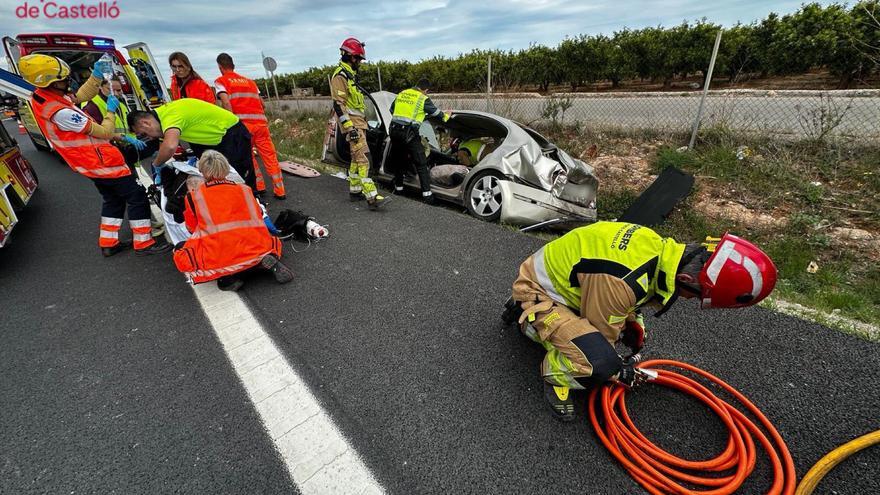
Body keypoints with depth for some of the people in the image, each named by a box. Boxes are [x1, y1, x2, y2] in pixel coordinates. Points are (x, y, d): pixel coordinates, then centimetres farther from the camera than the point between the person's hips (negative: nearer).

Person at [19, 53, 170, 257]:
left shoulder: (41, 96, -1)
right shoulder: (61, 113, -28)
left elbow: (82, 95, 13)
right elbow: (104, 132, -18)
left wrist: (97, 75, 0)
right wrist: (111, 109, -3)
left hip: (90, 162, 10)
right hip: (102, 161, -10)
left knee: (113, 199, 20)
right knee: (137, 197, -3)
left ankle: (108, 244, 23)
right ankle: (143, 243, 1)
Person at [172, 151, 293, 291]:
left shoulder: (194, 195, 10)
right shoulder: (244, 189, 13)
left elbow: (192, 228, 19)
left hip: (217, 258, -2)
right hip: (255, 251, 2)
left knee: (180, 251, 26)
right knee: (272, 241, 35)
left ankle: (226, 276, 2)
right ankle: (268, 261, -1)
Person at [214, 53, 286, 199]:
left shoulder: (220, 81, 10)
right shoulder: (249, 81, 24)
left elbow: (226, 102, -7)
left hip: (243, 123, -3)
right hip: (261, 121, 3)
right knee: (270, 156, 5)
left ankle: (259, 187, 14)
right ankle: (279, 191, 5)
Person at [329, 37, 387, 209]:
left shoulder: (351, 74, 21)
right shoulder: (340, 76, -11)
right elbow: (338, 104, -19)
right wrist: (349, 127, -26)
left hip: (358, 122, 10)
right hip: (352, 124, -10)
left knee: (356, 157, 12)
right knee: (363, 157, -19)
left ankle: (354, 190, 21)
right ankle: (372, 197, -24)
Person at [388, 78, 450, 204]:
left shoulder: (401, 94, 16)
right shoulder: (423, 99, 0)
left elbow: (392, 110, 27)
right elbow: (436, 113, 10)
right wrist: (446, 117, 30)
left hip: (394, 131, 6)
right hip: (409, 133, -6)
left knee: (399, 160, 22)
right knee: (421, 164, -2)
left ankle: (398, 187, 32)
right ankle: (426, 193, -7)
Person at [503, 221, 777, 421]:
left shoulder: (656, 244, -7)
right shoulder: (623, 282, -35)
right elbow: (602, 331, -17)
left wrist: (635, 328, 17)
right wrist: (619, 372, 1)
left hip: (559, 275, 9)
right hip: (538, 292, -9)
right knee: (598, 365, -28)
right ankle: (555, 375, 6)